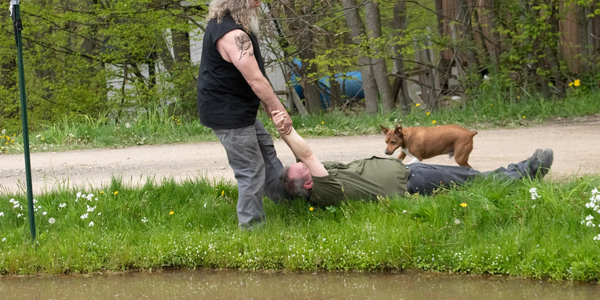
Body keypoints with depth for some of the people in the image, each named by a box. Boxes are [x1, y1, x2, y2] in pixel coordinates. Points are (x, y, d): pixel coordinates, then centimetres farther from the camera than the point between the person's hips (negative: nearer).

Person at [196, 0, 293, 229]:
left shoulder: (221, 23, 7)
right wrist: (280, 111, -19)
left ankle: (286, 199, 38)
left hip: (239, 108, 11)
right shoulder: (233, 35, -27)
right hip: (228, 114, -11)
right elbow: (255, 80, -26)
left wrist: (266, 103, 19)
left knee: (265, 148, 25)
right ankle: (252, 226, 6)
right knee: (251, 171, -3)